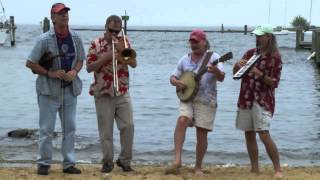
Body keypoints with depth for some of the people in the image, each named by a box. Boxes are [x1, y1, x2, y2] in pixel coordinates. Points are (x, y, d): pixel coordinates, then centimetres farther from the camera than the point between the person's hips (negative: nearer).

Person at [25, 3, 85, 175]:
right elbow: (30, 63, -8)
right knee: (46, 128, 2)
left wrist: (75, 71, -9)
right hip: (49, 90, -4)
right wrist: (50, 73, -17)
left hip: (70, 89, 4)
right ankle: (44, 163, 14)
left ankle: (69, 164, 18)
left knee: (69, 128, 9)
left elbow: (80, 60, 12)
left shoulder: (76, 38, 1)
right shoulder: (45, 39, -11)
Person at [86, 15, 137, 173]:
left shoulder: (123, 42, 7)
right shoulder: (96, 44, 0)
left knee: (128, 126, -2)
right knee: (106, 130, 3)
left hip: (123, 92, 2)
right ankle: (107, 161, 14)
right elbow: (89, 67, -6)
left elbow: (134, 63, 0)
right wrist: (106, 57, -16)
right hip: (103, 94, -2)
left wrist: (122, 49, -12)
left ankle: (124, 160, 11)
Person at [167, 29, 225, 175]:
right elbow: (173, 77, 15)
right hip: (187, 98, 3)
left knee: (202, 134, -2)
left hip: (206, 101, -2)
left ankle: (198, 167, 15)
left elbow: (221, 78, -14)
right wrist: (176, 82, -9)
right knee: (182, 121, -24)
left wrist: (215, 71, -37)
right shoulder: (185, 59, 10)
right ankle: (177, 160, -28)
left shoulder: (213, 57, -2)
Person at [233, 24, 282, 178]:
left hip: (263, 100, -6)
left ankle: (278, 170, -3)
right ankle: (254, 169, 18)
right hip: (246, 99, 6)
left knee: (264, 135, -14)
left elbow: (274, 83, -9)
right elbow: (235, 73, 11)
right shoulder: (250, 53, 10)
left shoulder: (275, 58, -6)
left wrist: (260, 74, -23)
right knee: (249, 134, 8)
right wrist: (238, 65, -10)